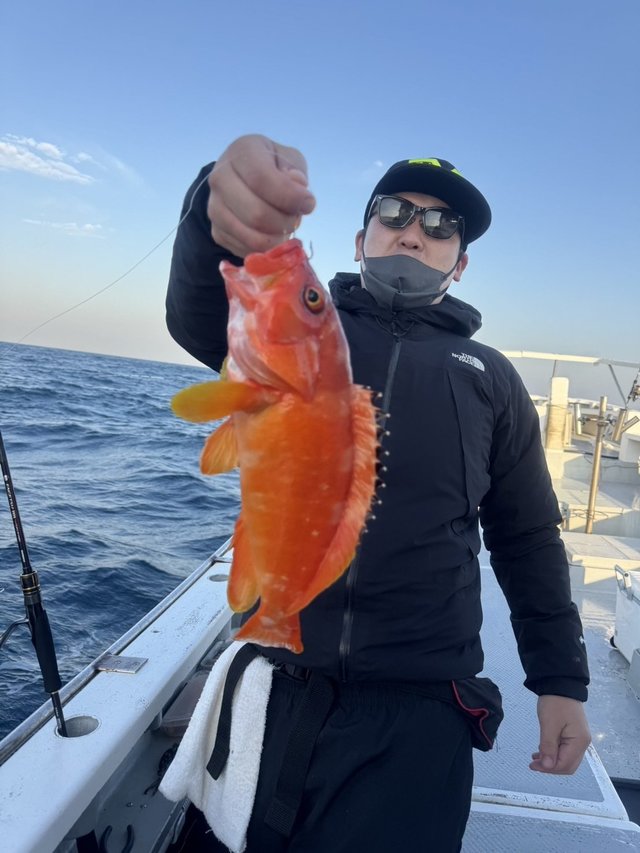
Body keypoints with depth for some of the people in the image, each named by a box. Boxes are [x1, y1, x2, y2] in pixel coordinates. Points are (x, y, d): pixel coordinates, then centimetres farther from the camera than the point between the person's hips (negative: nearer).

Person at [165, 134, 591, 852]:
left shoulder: (490, 378, 8)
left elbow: (528, 541, 10)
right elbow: (199, 317, -19)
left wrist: (561, 681, 5)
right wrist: (225, 211, -41)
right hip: (275, 688, 1)